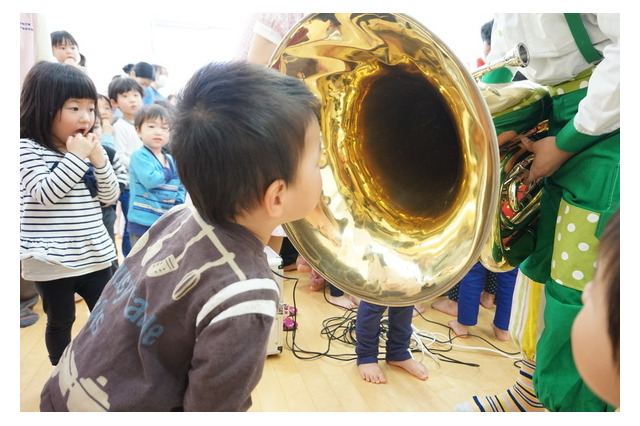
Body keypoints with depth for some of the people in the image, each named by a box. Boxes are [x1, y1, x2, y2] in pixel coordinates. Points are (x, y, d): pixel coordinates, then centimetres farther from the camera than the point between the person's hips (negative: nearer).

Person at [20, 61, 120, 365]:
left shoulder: (86, 150, 6)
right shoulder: (29, 148, -9)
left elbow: (110, 197, 3)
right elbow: (45, 194, -21)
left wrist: (98, 159, -10)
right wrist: (75, 157, -21)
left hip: (94, 255, 5)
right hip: (53, 261, -4)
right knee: (60, 322, 13)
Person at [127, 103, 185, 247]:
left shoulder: (172, 160, 10)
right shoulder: (139, 156, -10)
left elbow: (180, 188, 12)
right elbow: (150, 179, -25)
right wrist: (167, 174, -7)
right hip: (143, 224, -6)